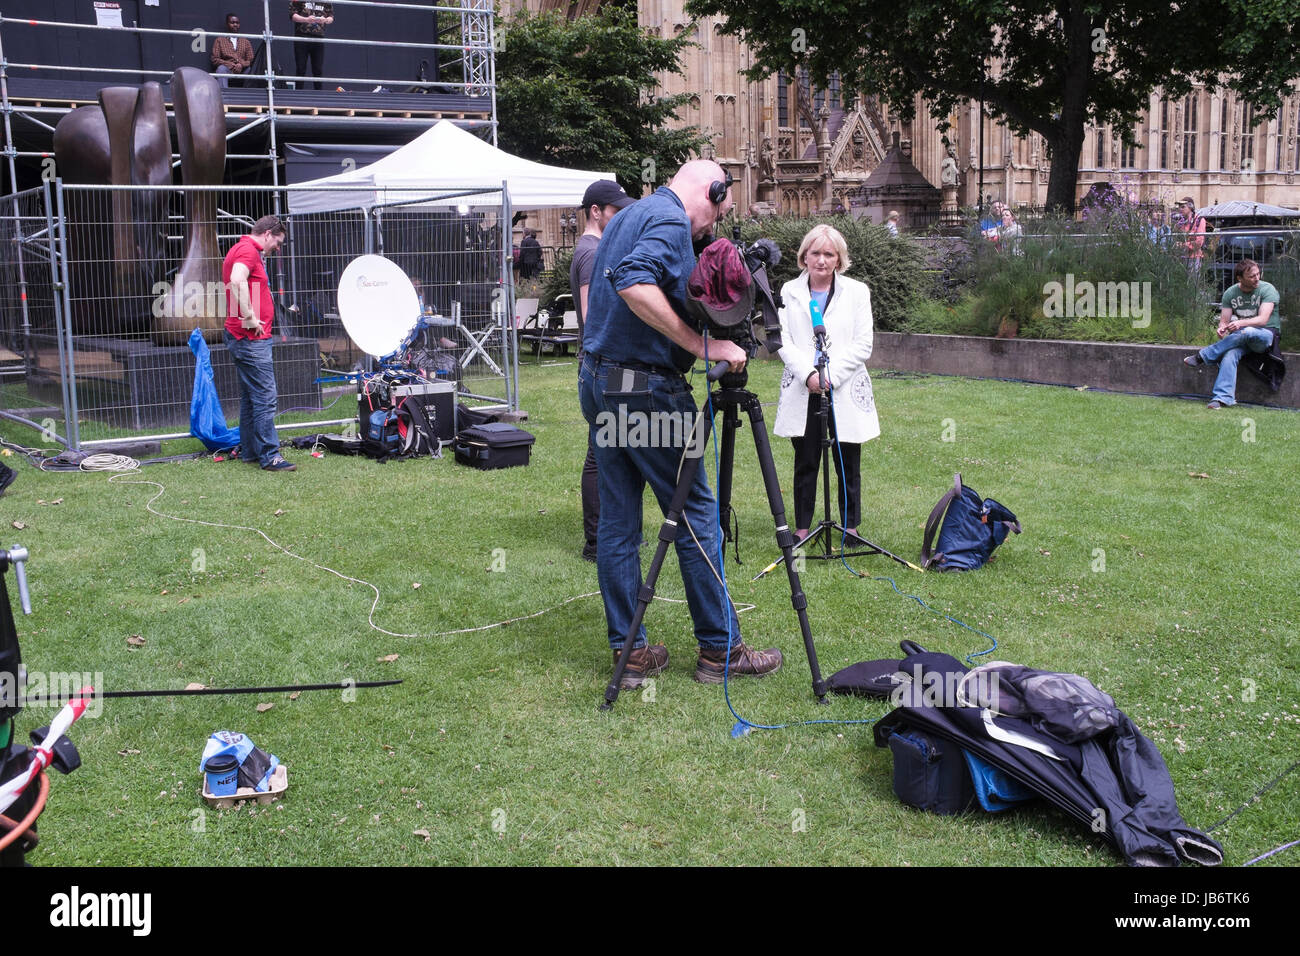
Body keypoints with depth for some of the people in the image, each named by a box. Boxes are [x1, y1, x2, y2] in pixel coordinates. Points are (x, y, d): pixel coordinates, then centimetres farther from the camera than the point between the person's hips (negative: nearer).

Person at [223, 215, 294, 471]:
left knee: (250, 397, 16)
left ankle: (250, 451, 22)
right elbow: (237, 281, -31)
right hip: (251, 337, -11)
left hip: (244, 337, 11)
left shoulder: (241, 249, 20)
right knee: (265, 397, -10)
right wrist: (250, 317, -27)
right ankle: (269, 456, -8)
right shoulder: (248, 249, -12)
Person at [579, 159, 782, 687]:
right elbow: (635, 284, -29)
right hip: (646, 387, -9)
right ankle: (720, 649, 9)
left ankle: (630, 652, 14)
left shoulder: (626, 216, 18)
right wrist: (702, 345, -25)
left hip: (596, 381, 10)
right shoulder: (671, 220, -12)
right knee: (696, 514, 1)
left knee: (617, 520, 9)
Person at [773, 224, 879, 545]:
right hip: (803, 391, 1)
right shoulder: (790, 291, 7)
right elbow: (783, 342, 0)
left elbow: (863, 345, -1)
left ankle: (850, 525, 18)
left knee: (848, 464, 5)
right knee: (805, 464, 5)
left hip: (845, 391, 0)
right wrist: (808, 374, -14)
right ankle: (802, 526, 15)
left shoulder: (857, 292, 4)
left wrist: (830, 374, -12)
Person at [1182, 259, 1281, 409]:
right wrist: (1222, 329, -22)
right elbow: (1224, 321, 4)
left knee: (1247, 332, -39)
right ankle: (1222, 397, -41)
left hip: (1267, 335, -3)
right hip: (1241, 338, 3)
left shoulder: (1267, 289, -6)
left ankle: (1203, 356, -26)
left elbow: (1263, 319, -19)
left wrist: (1241, 323, -37)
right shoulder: (1231, 293, 6)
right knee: (1230, 354, -33)